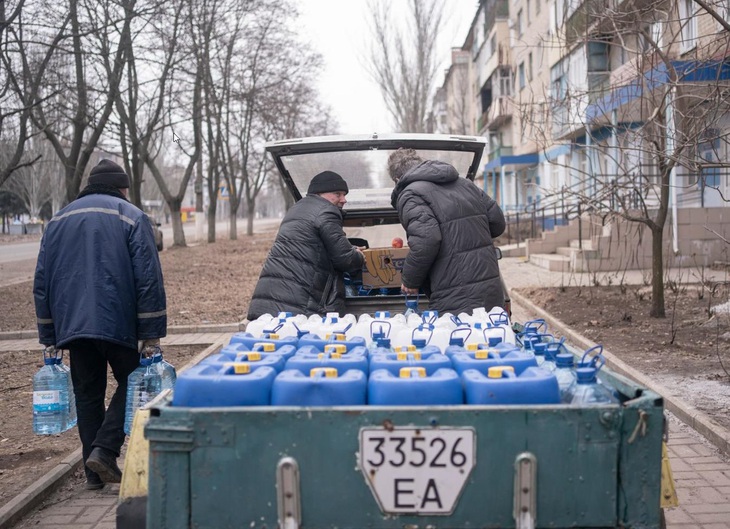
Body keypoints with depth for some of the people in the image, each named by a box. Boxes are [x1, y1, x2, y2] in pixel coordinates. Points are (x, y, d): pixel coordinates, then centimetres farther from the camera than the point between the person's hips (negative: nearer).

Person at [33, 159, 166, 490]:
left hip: (71, 324, 4)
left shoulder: (58, 221, 16)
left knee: (87, 394, 11)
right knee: (131, 383, 10)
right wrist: (152, 332, -6)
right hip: (118, 323, -4)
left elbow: (41, 282, 15)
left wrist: (49, 335, 17)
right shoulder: (132, 217, 1)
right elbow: (148, 279, -7)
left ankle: (95, 472, 12)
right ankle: (104, 450, -6)